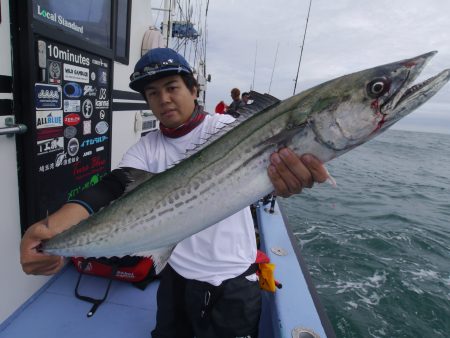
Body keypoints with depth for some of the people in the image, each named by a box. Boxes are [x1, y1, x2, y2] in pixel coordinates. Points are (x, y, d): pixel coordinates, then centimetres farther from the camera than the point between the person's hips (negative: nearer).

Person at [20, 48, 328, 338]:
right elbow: (112, 186, -15)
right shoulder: (147, 148, -2)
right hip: (175, 276, 4)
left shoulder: (223, 128, -14)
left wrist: (289, 172, -57)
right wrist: (52, 226, -34)